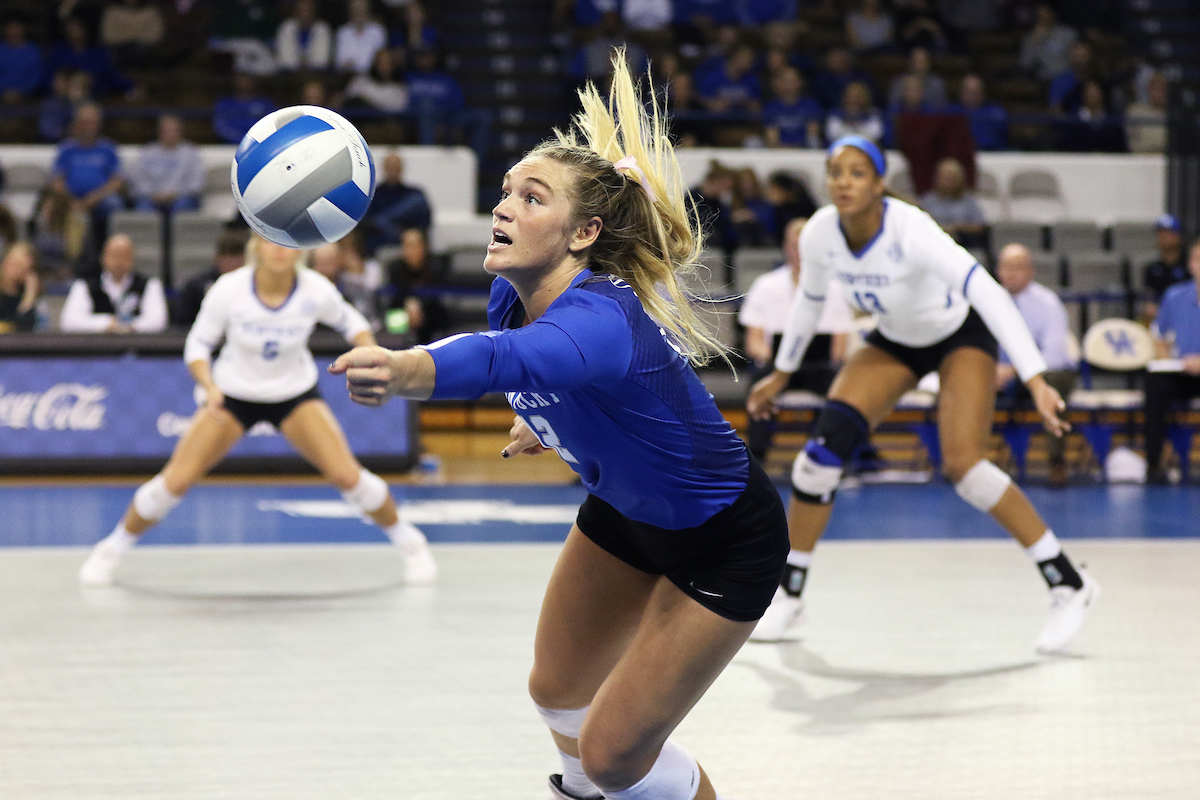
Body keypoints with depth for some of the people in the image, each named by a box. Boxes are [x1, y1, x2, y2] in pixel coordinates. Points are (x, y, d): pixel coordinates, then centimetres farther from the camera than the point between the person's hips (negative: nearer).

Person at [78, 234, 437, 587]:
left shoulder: (316, 290, -22)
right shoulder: (229, 289, -24)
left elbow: (350, 322, -1)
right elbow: (197, 344, -11)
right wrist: (210, 387, -29)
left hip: (296, 394, 0)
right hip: (232, 394, 0)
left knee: (347, 475, -16)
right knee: (175, 480, -11)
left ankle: (409, 541, 10)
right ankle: (113, 549, 14)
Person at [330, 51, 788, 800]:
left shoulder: (604, 317, -40)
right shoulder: (511, 298, -14)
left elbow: (511, 359, -63)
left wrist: (405, 369, -82)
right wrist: (550, 425, 26)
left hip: (724, 544, -8)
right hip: (624, 508, 8)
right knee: (558, 688, 22)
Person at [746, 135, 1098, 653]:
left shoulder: (911, 231, -35)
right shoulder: (819, 235, -17)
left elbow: (989, 294, -41)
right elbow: (809, 300, 4)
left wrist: (1035, 380, -49)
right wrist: (782, 373, 15)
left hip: (961, 334, -5)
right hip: (895, 341, 5)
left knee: (963, 466, -22)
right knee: (826, 444, -14)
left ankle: (1068, 585, -8)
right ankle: (788, 594, 0)